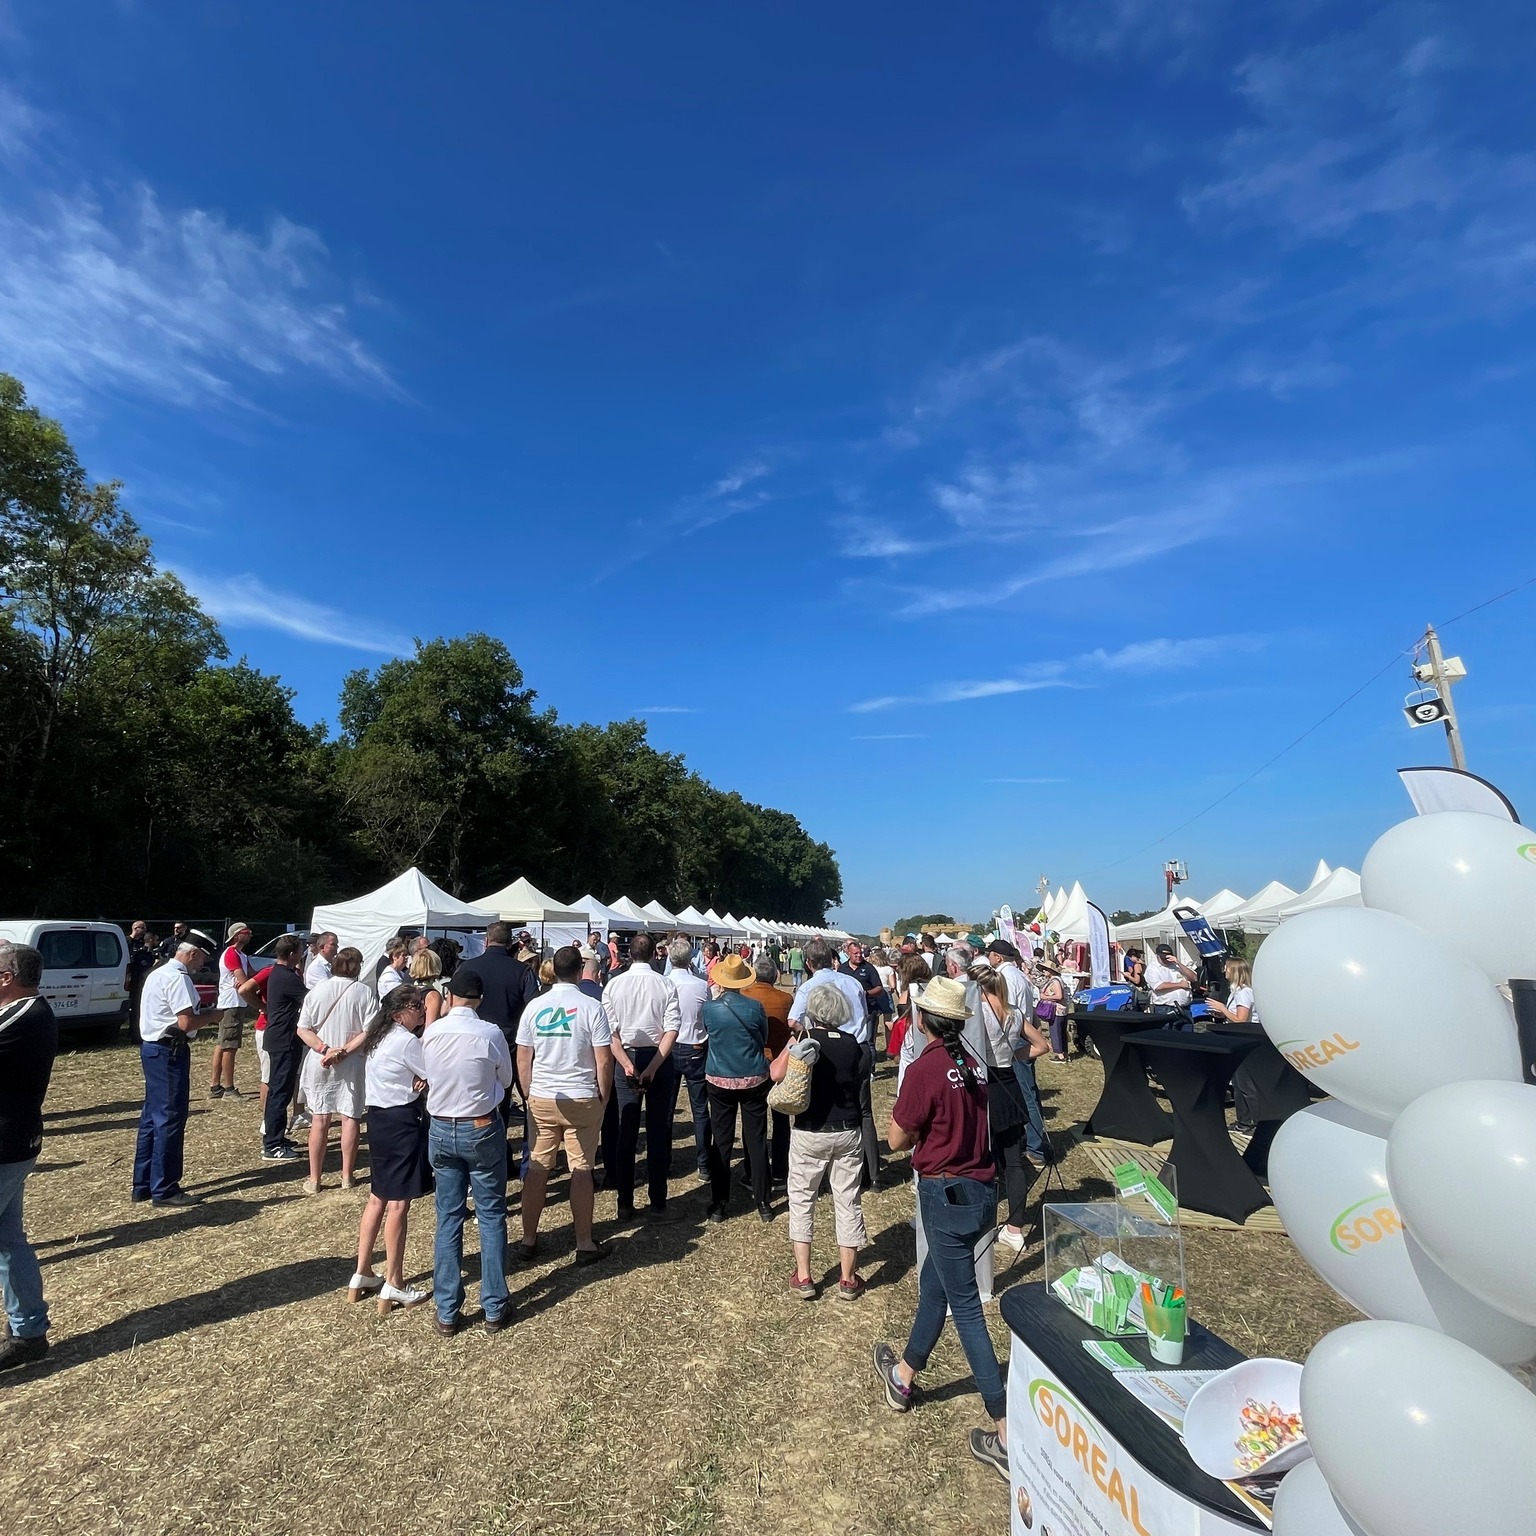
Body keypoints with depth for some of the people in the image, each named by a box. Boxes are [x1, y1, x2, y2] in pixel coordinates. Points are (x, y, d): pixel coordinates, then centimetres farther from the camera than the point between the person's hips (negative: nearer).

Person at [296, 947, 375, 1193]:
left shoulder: (317, 991, -2)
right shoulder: (364, 992, -10)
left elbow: (302, 1029, -5)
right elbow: (370, 1031, -17)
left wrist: (325, 1049, -11)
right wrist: (344, 1051, -14)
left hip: (320, 1063, 2)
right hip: (352, 1064, -2)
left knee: (319, 1120, 11)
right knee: (350, 1118, 9)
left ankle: (314, 1179, 17)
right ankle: (347, 1176, 17)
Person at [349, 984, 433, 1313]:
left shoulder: (379, 1037, 9)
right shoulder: (407, 1041, -19)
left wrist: (414, 1081, -3)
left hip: (377, 1117, 9)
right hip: (402, 1122, -9)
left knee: (377, 1197, 18)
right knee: (398, 1203, -1)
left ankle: (362, 1276, 27)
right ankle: (393, 1288, 6)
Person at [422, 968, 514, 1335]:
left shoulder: (430, 1034, -7)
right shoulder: (490, 1033, -17)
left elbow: (428, 1077, 8)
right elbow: (505, 1079, -2)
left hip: (441, 1130, 3)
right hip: (482, 1129, -3)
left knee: (448, 1219, 12)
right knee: (491, 1217, 9)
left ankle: (447, 1313, 21)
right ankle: (494, 1309, 17)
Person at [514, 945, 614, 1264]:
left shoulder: (534, 1007, -1)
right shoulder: (591, 1007, -10)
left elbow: (522, 1061, 4)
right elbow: (604, 1061, -10)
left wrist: (530, 1095, 15)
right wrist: (603, 1098, 3)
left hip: (541, 1100, 3)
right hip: (582, 1100, -3)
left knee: (537, 1170, 12)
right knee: (581, 1171, 5)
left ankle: (529, 1240, 23)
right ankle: (584, 1244, 14)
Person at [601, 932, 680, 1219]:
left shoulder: (614, 985, -3)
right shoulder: (666, 985, -6)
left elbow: (610, 1031, -10)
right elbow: (671, 1030, -13)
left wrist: (627, 1064, -14)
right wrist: (653, 1066, -14)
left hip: (626, 1058, 1)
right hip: (659, 1057, 0)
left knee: (625, 1132, 8)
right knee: (657, 1131, 8)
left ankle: (625, 1203, 15)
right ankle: (658, 1201, 16)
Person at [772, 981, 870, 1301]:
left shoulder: (804, 1041, -13)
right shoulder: (854, 1045, -4)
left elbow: (776, 1073, -21)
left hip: (809, 1133, -2)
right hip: (848, 1133, 2)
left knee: (802, 1200, 13)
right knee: (847, 1202, 12)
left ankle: (802, 1277, 17)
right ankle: (848, 1279, 21)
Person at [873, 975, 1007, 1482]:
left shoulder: (925, 1069, -20)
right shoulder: (972, 1064, 1)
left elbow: (897, 1140, -12)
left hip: (948, 1194, -8)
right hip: (980, 1188, 8)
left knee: (964, 1306, 3)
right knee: (933, 1285, 24)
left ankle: (1006, 1433, 9)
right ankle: (904, 1376, 44)